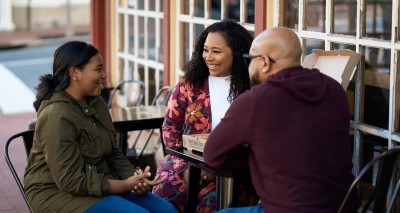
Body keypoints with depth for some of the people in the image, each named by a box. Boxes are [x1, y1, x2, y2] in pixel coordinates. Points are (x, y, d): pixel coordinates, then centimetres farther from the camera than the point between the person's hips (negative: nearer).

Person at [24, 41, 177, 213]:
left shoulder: (96, 103, 5)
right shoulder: (56, 116, -21)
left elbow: (113, 153, 12)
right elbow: (72, 182, -23)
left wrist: (135, 178, -8)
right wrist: (127, 185, -19)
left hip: (99, 184, 8)